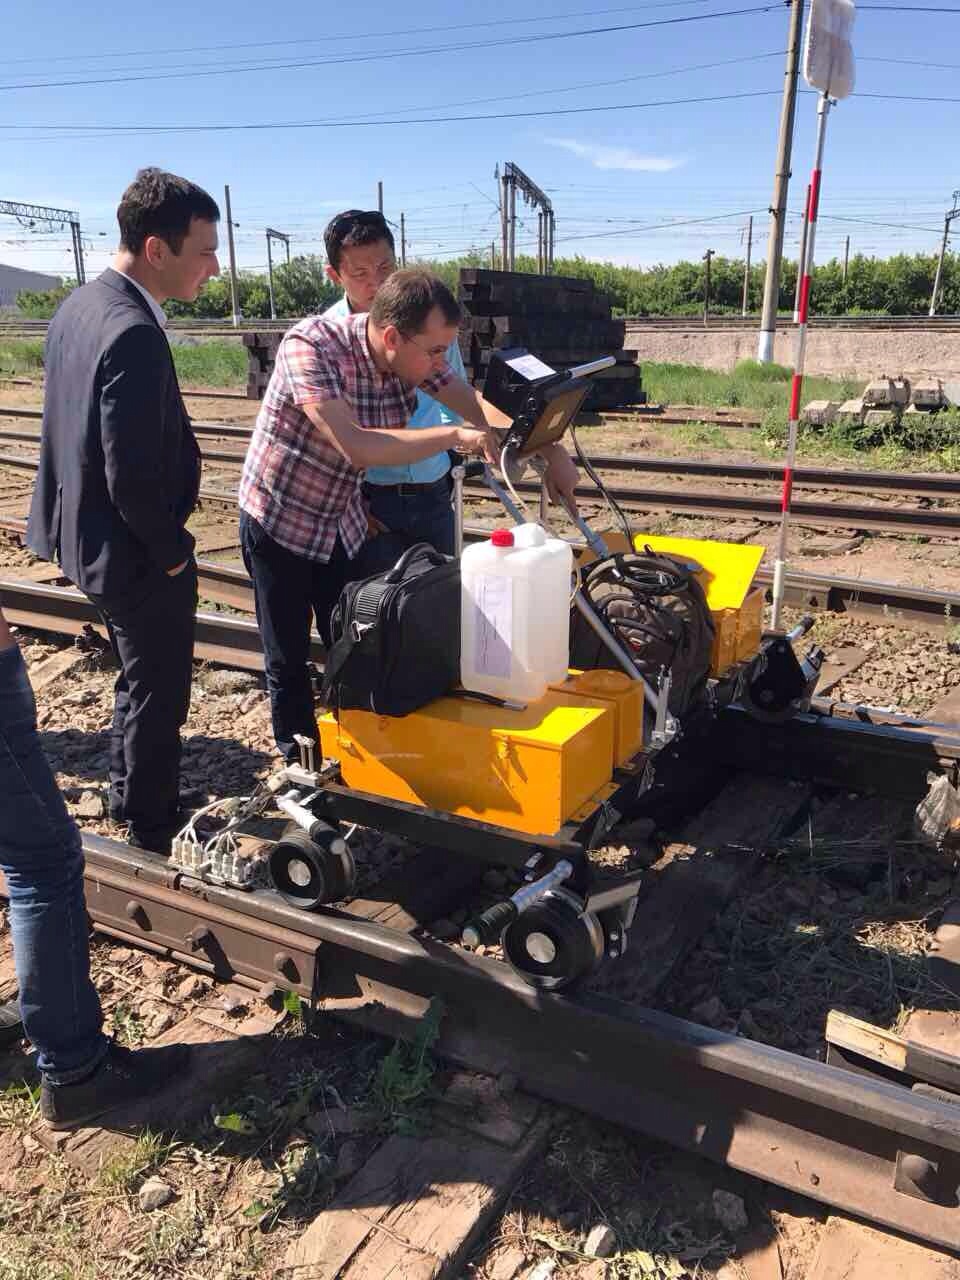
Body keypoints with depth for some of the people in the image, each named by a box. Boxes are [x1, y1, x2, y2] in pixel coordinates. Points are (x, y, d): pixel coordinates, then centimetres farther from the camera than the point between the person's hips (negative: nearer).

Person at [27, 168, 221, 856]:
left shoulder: (79, 306, 4)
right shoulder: (135, 334, -27)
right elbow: (133, 477, -28)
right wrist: (174, 554, -12)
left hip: (87, 535, 10)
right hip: (136, 553, -10)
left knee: (139, 680, 26)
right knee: (159, 699, 9)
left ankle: (130, 801, 45)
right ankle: (155, 836, 28)